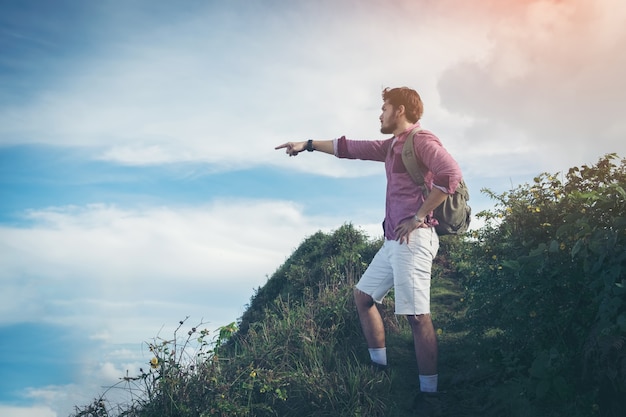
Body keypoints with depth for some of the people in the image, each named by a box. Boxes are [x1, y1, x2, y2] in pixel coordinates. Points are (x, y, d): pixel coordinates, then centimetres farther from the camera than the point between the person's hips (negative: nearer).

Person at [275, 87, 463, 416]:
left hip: (413, 238, -11)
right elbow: (351, 148, 29)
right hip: (393, 240, 11)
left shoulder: (421, 140, -7)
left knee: (417, 315, -13)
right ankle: (381, 370, 23)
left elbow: (451, 174, -23)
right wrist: (308, 145, 32)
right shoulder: (392, 145, 21)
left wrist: (419, 217, -19)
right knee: (363, 295, 17)